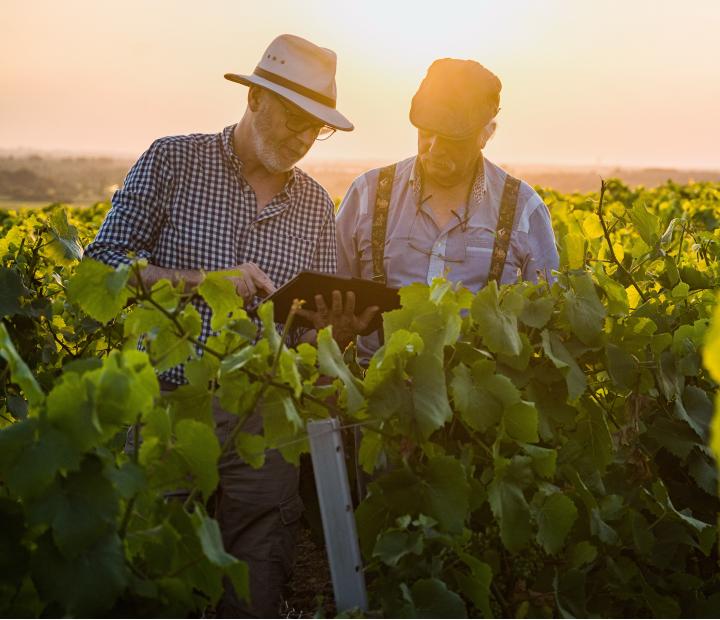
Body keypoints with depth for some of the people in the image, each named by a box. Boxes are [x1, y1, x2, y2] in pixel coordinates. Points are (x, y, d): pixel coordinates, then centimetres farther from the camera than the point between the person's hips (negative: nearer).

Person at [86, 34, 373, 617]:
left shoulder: (316, 205, 10)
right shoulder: (172, 160, 0)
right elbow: (102, 263, -4)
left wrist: (342, 327, -13)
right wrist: (202, 280, -17)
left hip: (260, 419, 3)